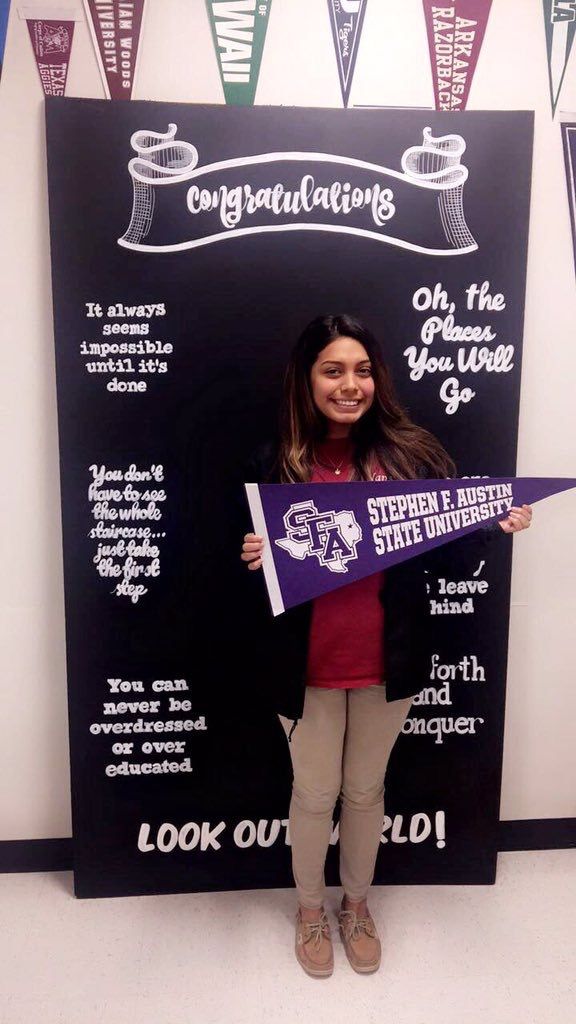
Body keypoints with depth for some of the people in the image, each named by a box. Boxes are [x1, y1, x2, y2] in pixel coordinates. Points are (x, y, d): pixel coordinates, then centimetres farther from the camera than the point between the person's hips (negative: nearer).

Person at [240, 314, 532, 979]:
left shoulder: (412, 452, -5)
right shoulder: (273, 466, -9)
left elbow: (453, 535, 3)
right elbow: (254, 558, -5)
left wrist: (499, 521, -16)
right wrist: (253, 560, -27)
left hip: (388, 659, 2)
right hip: (308, 664, -1)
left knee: (366, 789, 22)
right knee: (314, 792, 18)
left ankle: (357, 905, 50)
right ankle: (310, 909, 47)